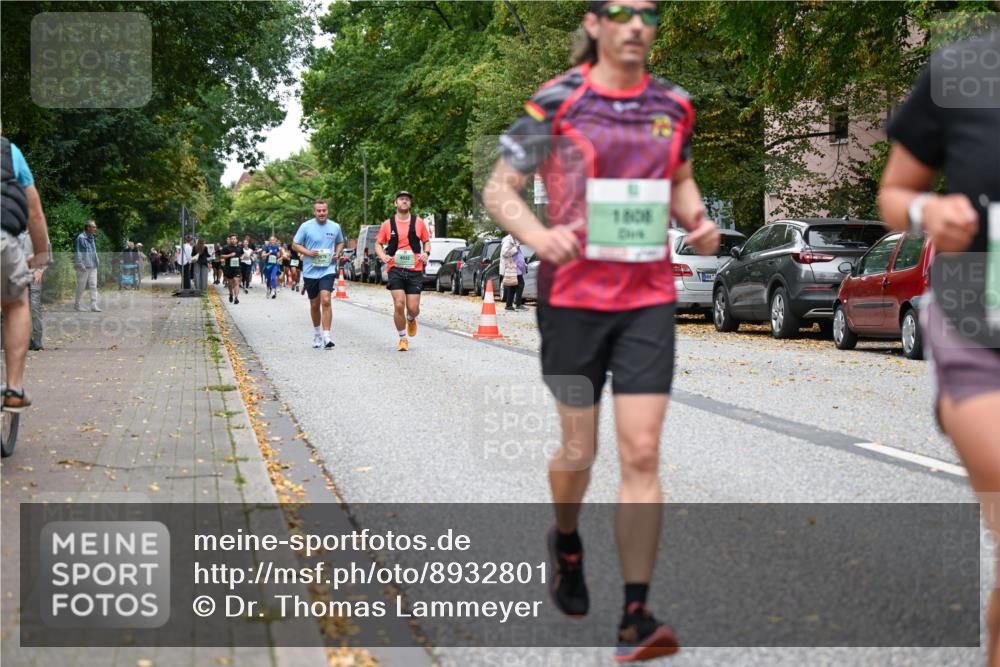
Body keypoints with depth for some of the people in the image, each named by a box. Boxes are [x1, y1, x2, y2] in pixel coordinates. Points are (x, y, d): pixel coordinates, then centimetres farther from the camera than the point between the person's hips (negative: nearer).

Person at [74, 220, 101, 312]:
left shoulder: (92, 238, 15)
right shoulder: (81, 238, -11)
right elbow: (78, 252, -13)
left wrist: (97, 262, 14)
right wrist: (80, 264, -17)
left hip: (93, 266, 7)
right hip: (84, 267, -7)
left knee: (93, 286, 2)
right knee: (81, 286, 2)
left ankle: (94, 305, 1)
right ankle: (78, 304, 14)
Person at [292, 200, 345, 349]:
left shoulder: (335, 227, 4)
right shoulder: (306, 226, -2)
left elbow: (340, 242, 21)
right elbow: (295, 245, 3)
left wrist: (337, 253, 1)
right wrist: (308, 252, -14)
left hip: (327, 270, -1)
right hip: (310, 271, 1)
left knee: (326, 300, -19)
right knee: (314, 305, 12)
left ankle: (326, 337, -21)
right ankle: (316, 333, 33)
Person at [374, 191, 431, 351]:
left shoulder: (419, 222, 7)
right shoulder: (388, 224, 6)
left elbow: (426, 241, 16)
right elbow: (378, 243, 13)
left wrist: (426, 253, -5)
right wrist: (383, 256, -7)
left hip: (415, 270, 1)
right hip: (395, 270, 0)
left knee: (413, 308, -2)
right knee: (399, 305, -11)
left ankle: (411, 320, 37)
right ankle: (402, 339, 6)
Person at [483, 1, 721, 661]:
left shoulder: (674, 105, 8)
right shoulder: (557, 102, -4)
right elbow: (498, 189, -2)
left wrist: (698, 221, 2)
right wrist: (538, 235, -22)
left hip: (649, 297, 2)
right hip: (573, 293, -2)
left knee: (642, 453, -6)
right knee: (579, 449, 8)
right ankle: (566, 542, 42)